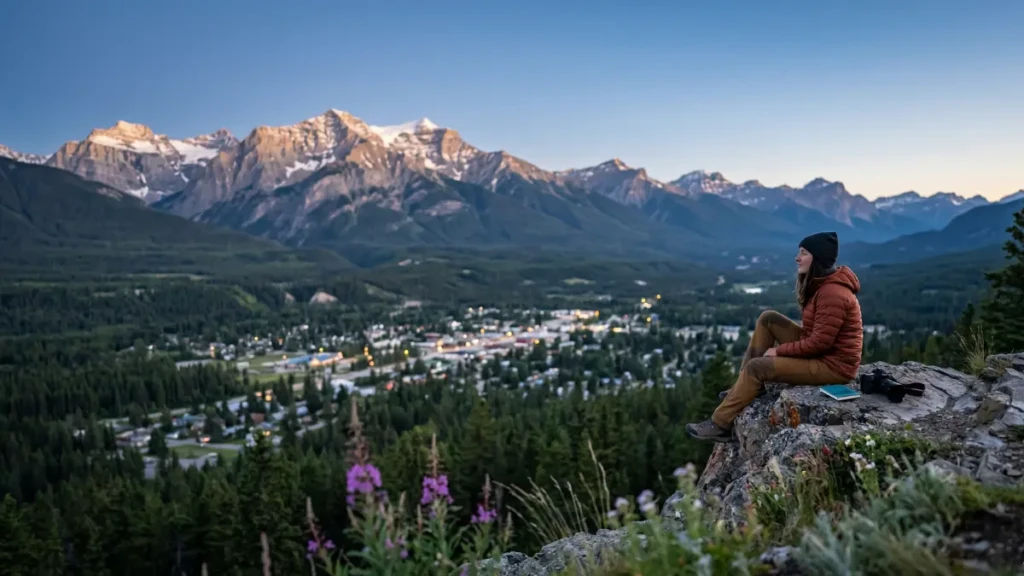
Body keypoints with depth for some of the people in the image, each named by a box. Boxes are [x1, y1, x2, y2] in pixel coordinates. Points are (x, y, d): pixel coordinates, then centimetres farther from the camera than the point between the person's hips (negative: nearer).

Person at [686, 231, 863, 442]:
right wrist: (783, 348, 1)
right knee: (768, 319, 5)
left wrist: (779, 350, -14)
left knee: (756, 366, -15)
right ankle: (745, 387, 7)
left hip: (832, 364, -10)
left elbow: (820, 342, -25)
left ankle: (720, 425, -5)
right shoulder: (821, 283, 8)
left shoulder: (832, 294, -25)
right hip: (820, 350, 10)